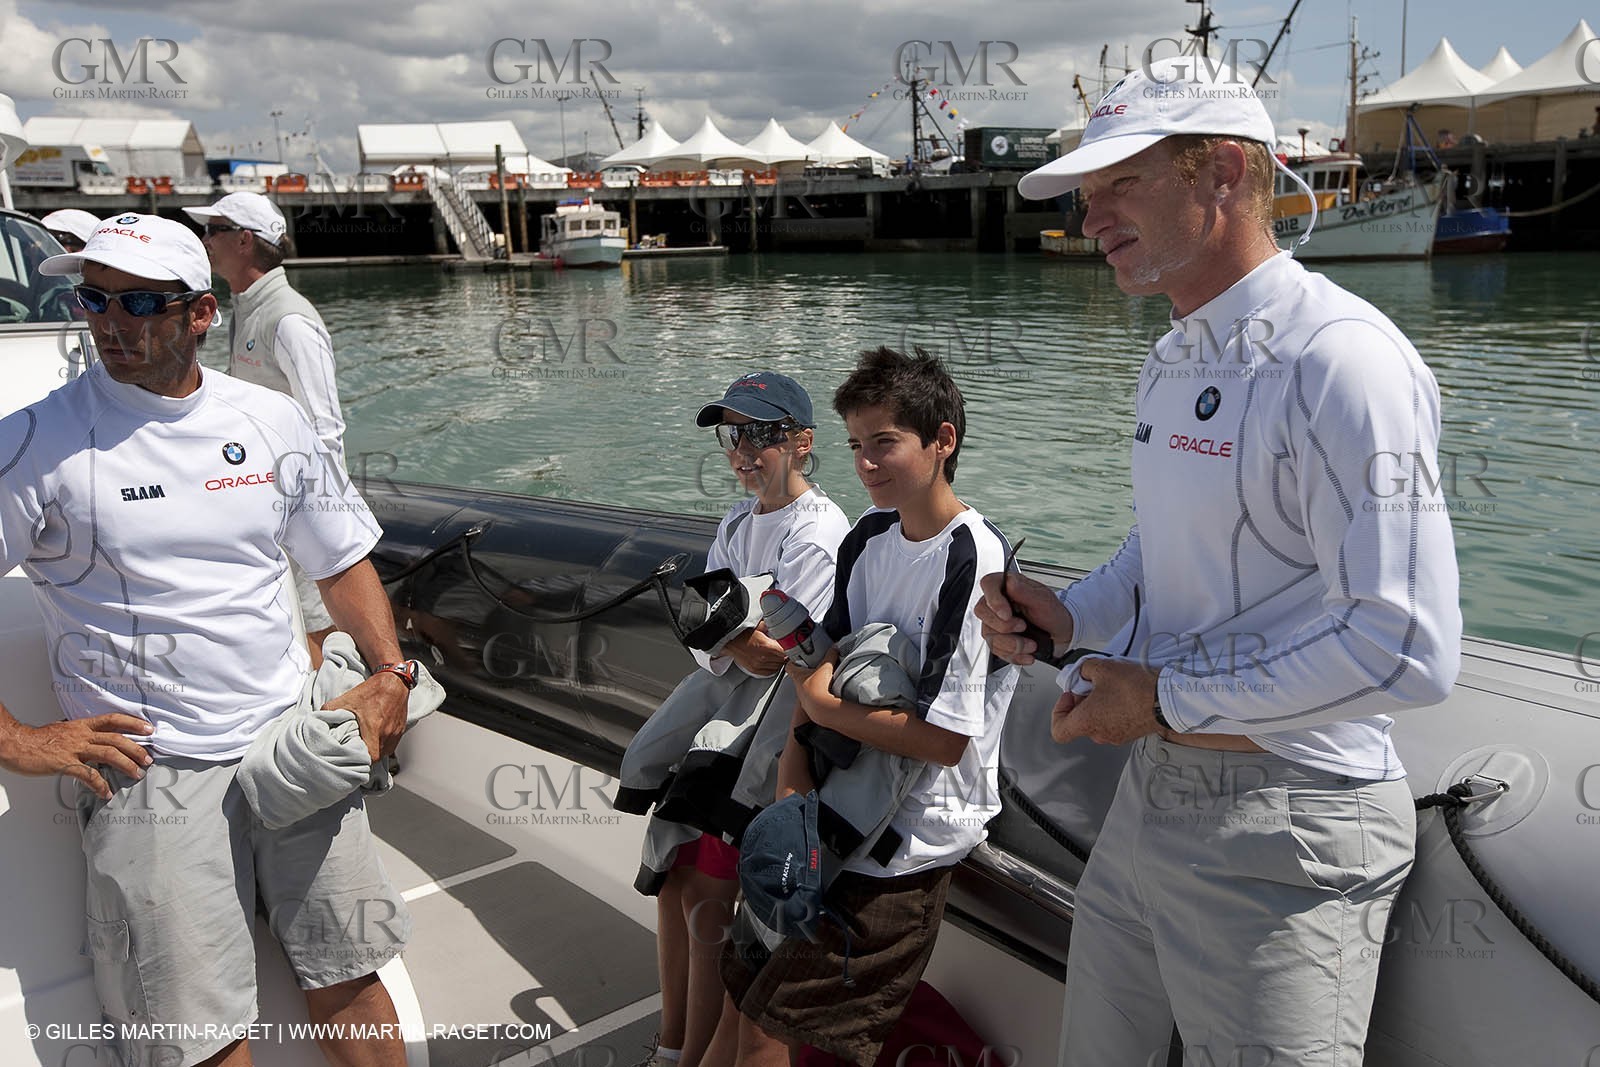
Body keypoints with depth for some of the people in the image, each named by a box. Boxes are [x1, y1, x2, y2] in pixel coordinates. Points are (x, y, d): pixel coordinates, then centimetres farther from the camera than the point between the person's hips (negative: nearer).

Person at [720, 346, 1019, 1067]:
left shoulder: (973, 561, -19)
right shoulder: (869, 536, 5)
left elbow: (945, 738, -22)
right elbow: (825, 660, 9)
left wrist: (826, 709, -12)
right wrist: (794, 753, -8)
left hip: (911, 839, -8)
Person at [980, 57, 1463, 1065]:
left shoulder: (1343, 359, -21)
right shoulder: (1172, 364, 10)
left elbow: (1406, 649, -26)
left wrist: (1168, 701, -18)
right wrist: (1069, 617, 2)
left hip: (1283, 826, -9)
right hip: (1152, 791, 9)